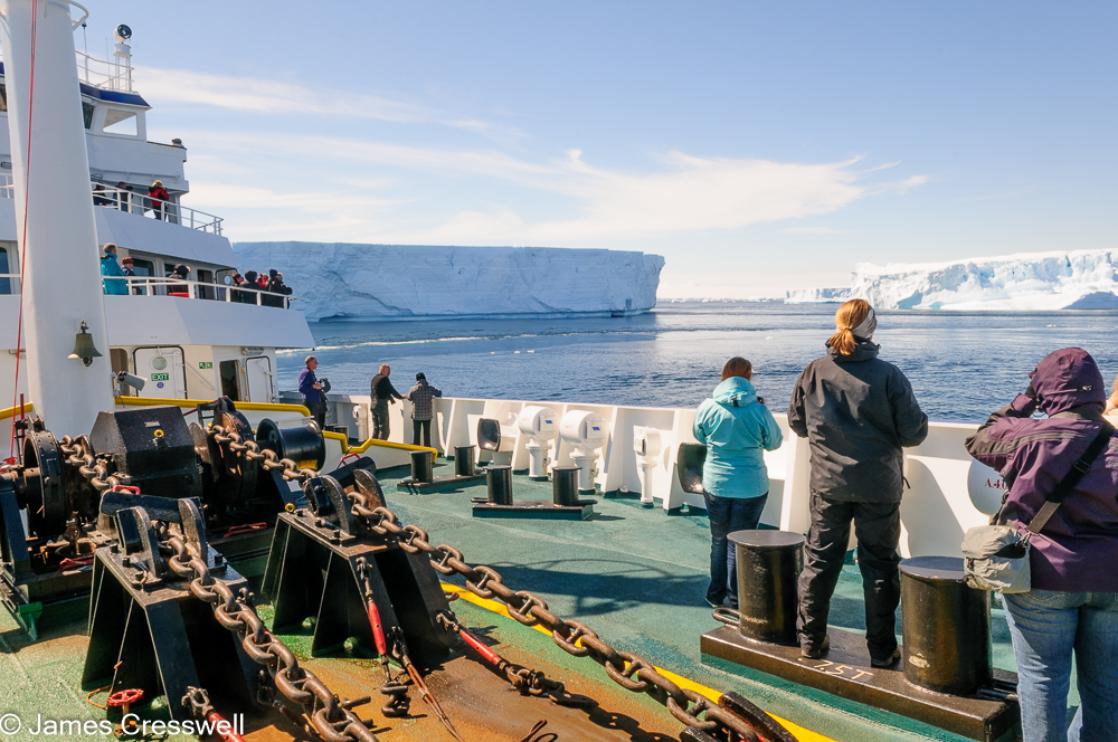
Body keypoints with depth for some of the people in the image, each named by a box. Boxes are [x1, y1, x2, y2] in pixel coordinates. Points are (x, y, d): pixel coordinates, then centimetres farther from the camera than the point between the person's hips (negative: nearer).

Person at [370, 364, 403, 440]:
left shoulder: (374, 379, 15)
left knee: (375, 429, 13)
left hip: (373, 405, 8)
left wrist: (391, 399, 35)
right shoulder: (384, 379, -11)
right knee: (384, 430, -5)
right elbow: (392, 390, -7)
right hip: (382, 406, -8)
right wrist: (401, 397, 8)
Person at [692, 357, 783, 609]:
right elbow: (774, 442, 2)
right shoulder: (758, 410, -13)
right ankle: (735, 599, 15)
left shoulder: (707, 407, -9)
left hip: (715, 485, 2)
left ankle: (716, 595, 28)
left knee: (718, 540, 18)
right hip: (751, 486, -2)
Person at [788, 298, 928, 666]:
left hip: (828, 484, 2)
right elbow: (914, 433, -9)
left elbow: (797, 423, 6)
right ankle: (881, 650, 19)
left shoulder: (814, 372, -6)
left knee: (819, 560, 14)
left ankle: (811, 639, 23)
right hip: (878, 487, -2)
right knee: (879, 565, 11)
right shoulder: (888, 375, -13)